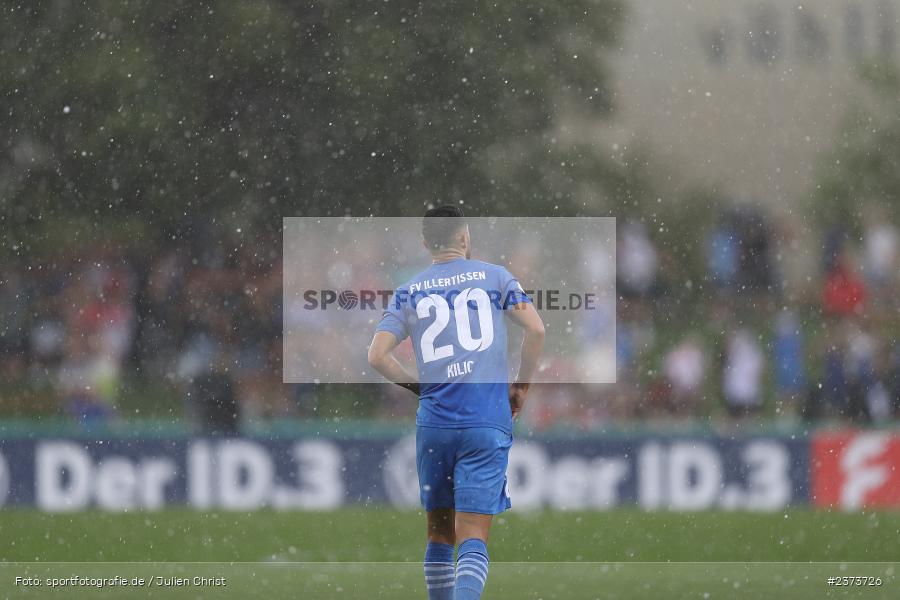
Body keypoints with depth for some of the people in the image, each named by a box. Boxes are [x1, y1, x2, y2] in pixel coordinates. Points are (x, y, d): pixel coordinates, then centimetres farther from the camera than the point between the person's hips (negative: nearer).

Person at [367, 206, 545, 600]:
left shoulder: (409, 293, 8)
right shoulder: (494, 277, 4)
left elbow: (377, 356, -1)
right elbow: (536, 330, -4)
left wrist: (418, 386, 14)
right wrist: (521, 386, 8)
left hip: (434, 423, 2)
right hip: (488, 424, -2)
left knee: (439, 532, 16)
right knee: (473, 538, -8)